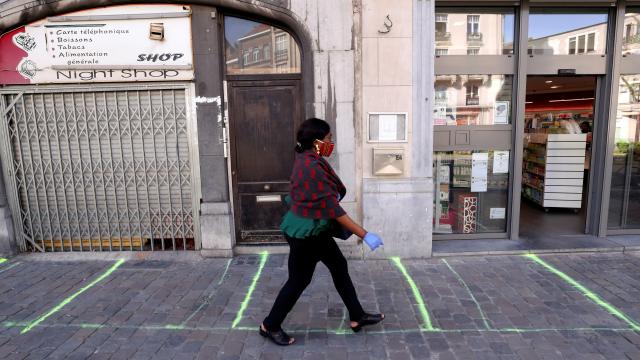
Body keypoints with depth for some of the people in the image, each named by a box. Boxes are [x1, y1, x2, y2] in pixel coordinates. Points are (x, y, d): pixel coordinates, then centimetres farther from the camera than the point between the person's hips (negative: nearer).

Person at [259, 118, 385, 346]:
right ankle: (270, 326, 25)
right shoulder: (312, 167, -27)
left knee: (339, 267, 16)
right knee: (298, 281, 6)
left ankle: (357, 318, 30)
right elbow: (333, 208, -27)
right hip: (305, 233, -10)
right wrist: (365, 235, -24)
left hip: (315, 230, 10)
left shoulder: (309, 160, 4)